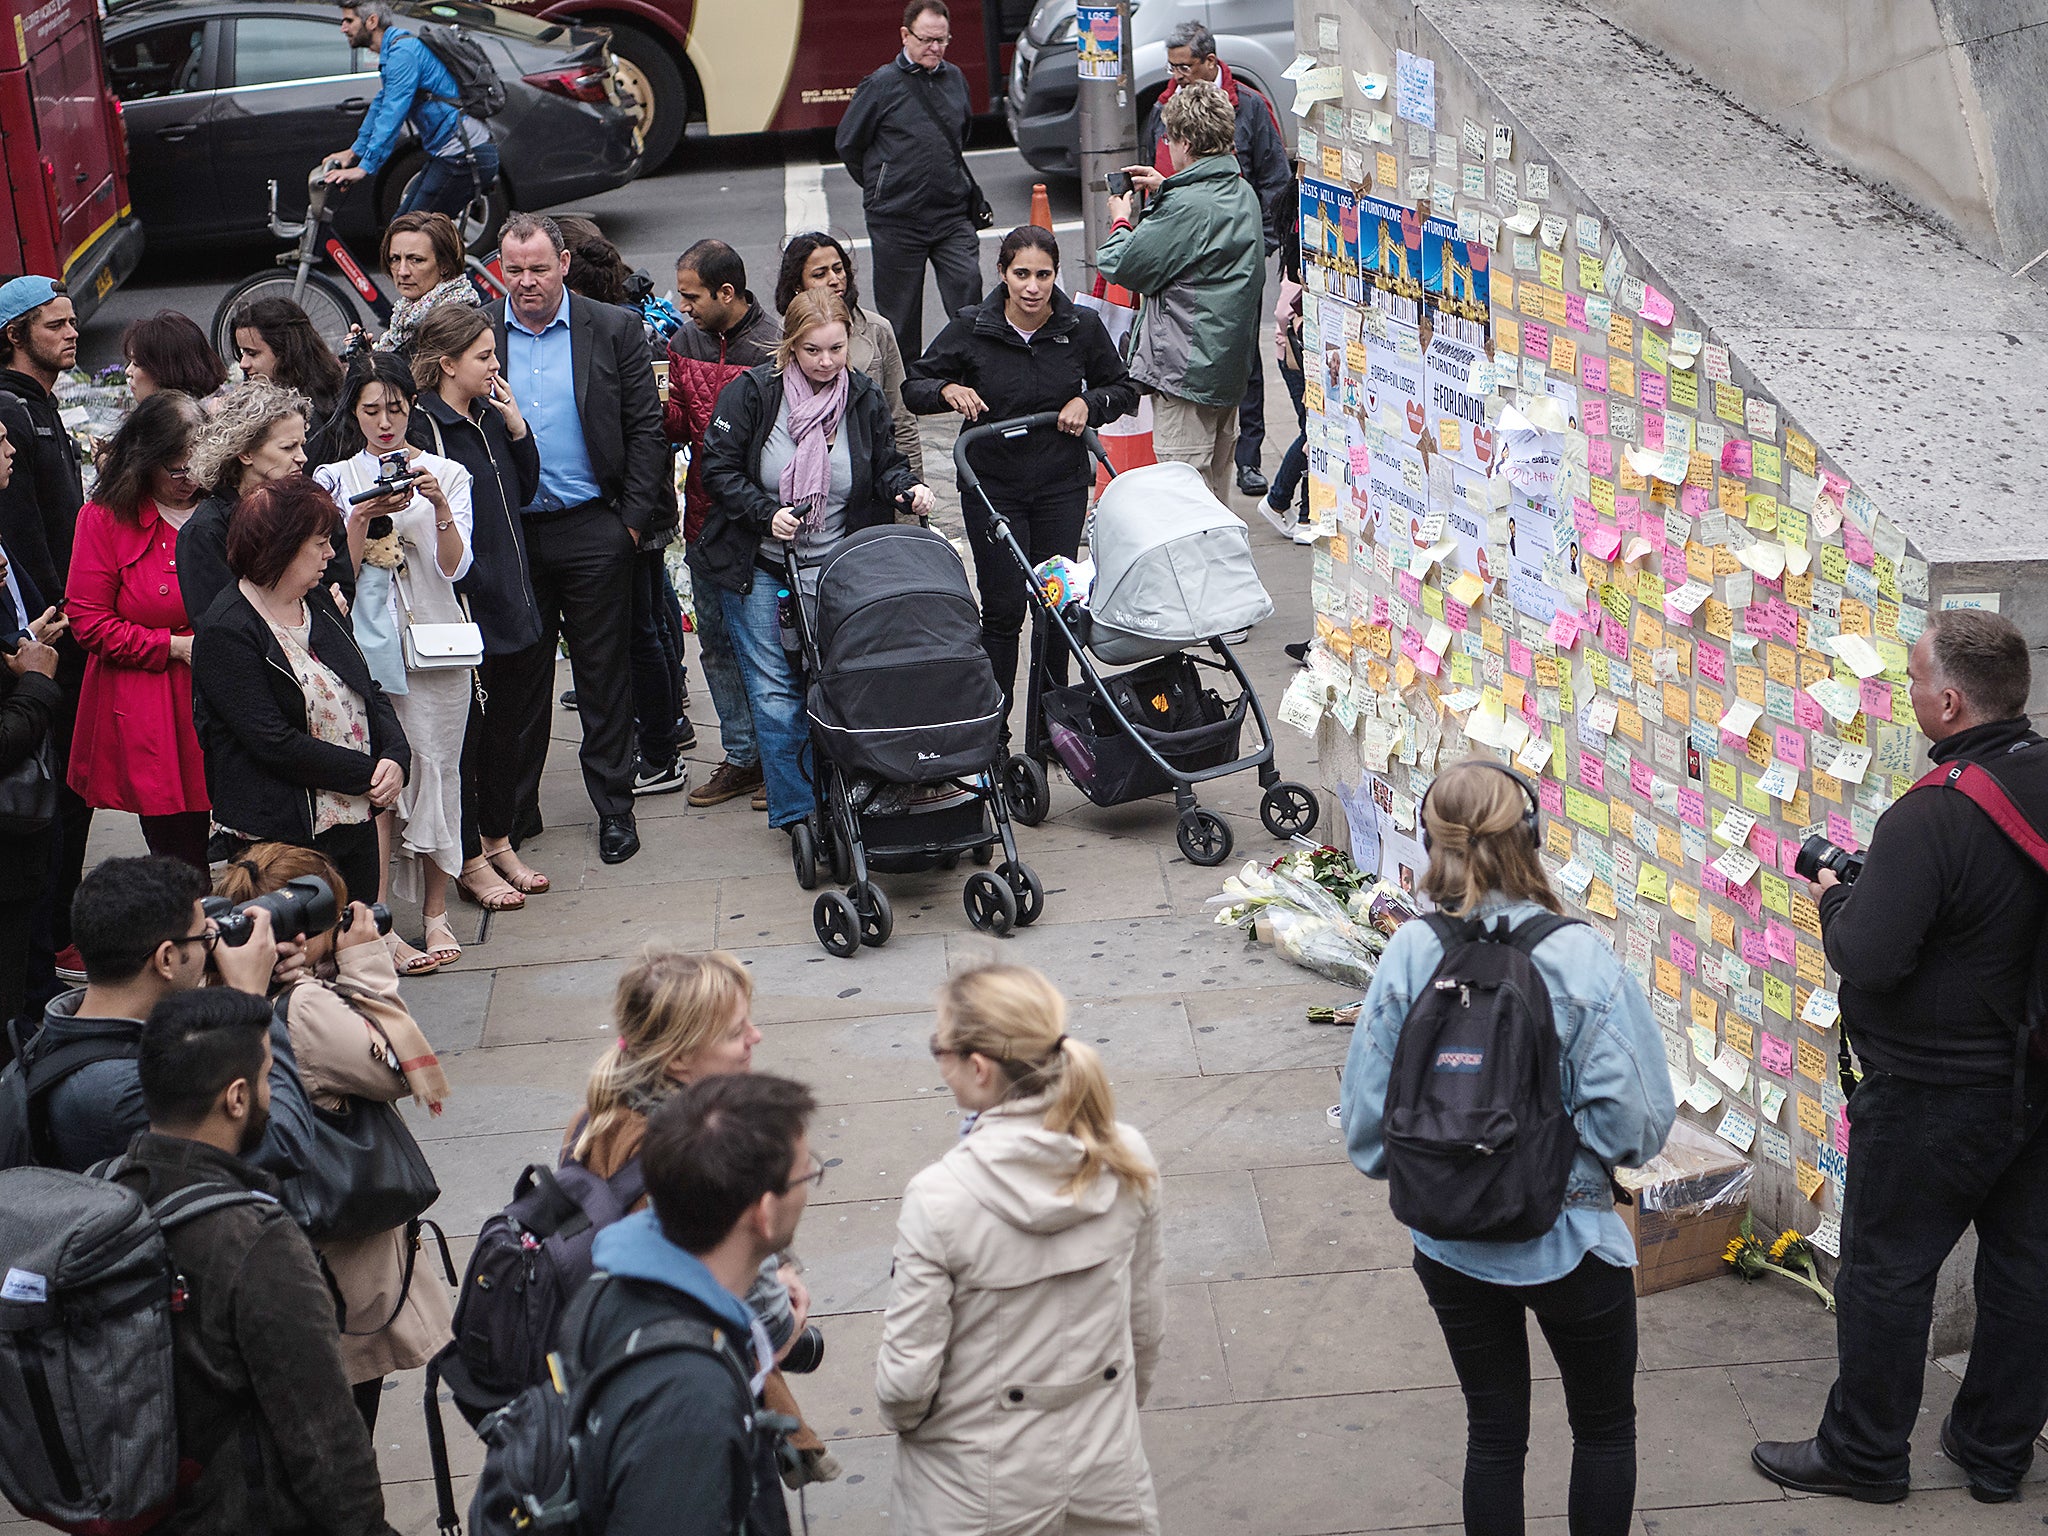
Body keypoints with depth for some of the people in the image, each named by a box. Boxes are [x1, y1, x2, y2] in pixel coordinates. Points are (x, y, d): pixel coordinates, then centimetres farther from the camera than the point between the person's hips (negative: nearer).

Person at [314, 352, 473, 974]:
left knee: (436, 768, 3)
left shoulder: (446, 473, 7)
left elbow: (455, 567, -3)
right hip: (367, 644, -1)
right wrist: (363, 519, -15)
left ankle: (436, 910, 14)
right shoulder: (334, 480, 8)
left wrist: (439, 506, -18)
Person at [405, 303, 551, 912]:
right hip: (464, 608, -8)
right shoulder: (423, 429, -15)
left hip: (511, 604, 8)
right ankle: (470, 862, 13)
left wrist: (515, 423, 2)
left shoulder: (489, 418, 10)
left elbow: (524, 490, 15)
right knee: (463, 735, 2)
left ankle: (499, 842, 30)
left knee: (506, 729, 16)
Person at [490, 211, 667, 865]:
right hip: (507, 534, 1)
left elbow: (646, 428, 1)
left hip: (593, 530, -1)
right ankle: (513, 805, 20)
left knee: (604, 673, 6)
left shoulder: (614, 330, 0)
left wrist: (633, 518, -5)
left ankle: (613, 807, 16)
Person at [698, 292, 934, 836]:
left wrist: (907, 487, -12)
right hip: (759, 568, -2)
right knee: (776, 693, -4)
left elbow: (885, 463, 10)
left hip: (835, 568, 2)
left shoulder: (863, 397, 1)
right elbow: (718, 469, -6)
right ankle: (797, 812, 3)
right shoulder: (752, 392, -7)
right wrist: (767, 514, -18)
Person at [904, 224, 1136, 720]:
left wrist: (1088, 403, -10)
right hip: (991, 487, -2)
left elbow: (1124, 389, 11)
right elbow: (914, 387, 3)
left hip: (1062, 486, 2)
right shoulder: (971, 330, -7)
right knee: (1003, 609, -3)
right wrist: (948, 390, -19)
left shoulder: (1082, 327, -3)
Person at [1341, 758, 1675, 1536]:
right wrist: (1570, 1139, 0)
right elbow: (1637, 1121, -21)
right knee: (1604, 1426, 21)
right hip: (1570, 1241, -2)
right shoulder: (1579, 959, -21)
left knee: (1493, 1431, 20)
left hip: (1452, 1245, 3)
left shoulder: (1409, 956, -14)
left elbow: (1368, 1120, -9)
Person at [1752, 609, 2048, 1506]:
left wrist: (1835, 901, -6)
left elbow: (1870, 959, -26)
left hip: (1931, 1092, -7)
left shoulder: (1931, 818, -27)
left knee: (1885, 1270, 8)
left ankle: (1864, 1454, 21)